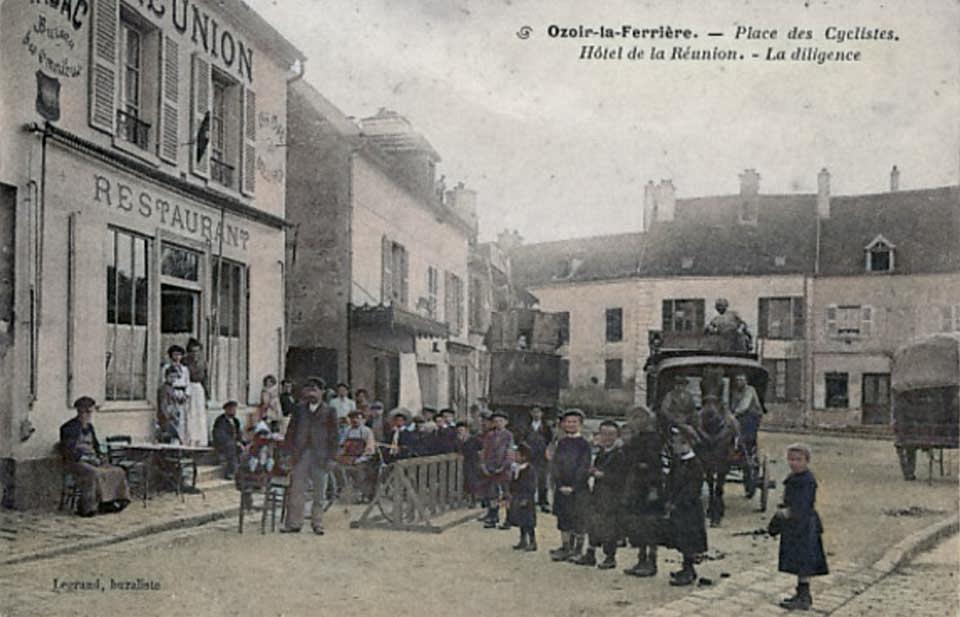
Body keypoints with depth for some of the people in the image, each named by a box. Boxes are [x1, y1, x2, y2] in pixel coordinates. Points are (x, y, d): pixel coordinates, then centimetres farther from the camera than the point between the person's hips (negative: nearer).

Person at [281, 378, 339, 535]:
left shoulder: (329, 412, 3)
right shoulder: (299, 409, 10)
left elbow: (333, 436, 2)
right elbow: (291, 431, 10)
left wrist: (329, 457, -5)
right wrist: (291, 452, 0)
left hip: (320, 457, -1)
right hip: (301, 455, 2)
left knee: (319, 493, 5)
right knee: (296, 491, 0)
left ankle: (317, 524, 14)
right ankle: (293, 523, 6)